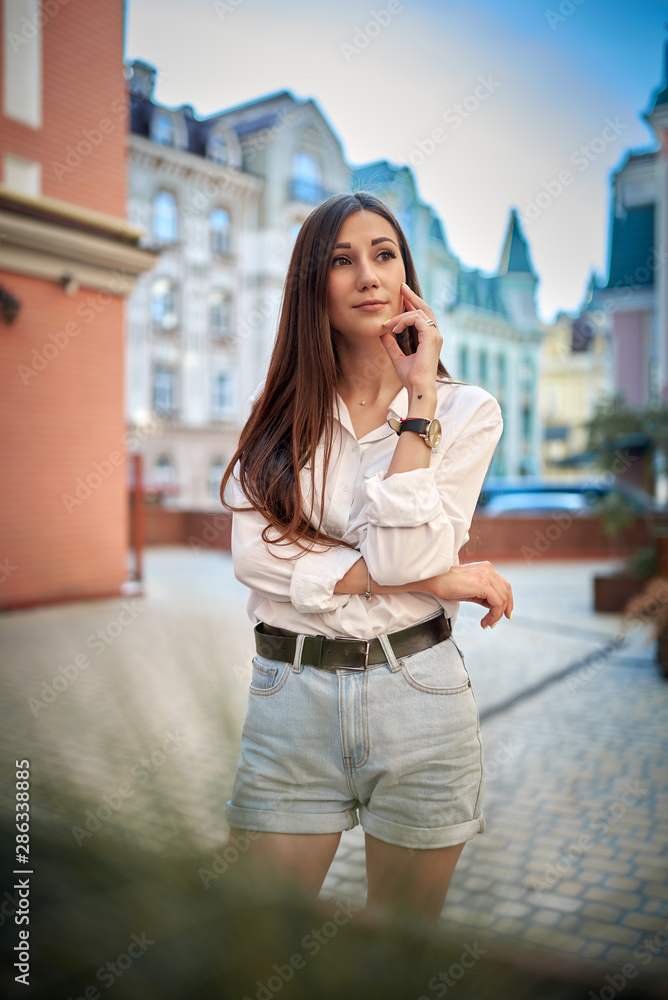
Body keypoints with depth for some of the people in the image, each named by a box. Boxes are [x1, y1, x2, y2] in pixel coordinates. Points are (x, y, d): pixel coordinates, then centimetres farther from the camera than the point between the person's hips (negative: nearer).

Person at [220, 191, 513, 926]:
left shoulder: (466, 410, 0)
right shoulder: (277, 409, 5)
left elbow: (404, 553, -14)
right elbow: (253, 552, -10)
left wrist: (419, 398, -13)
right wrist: (428, 579, -14)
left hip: (416, 690, 0)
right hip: (289, 693, 1)